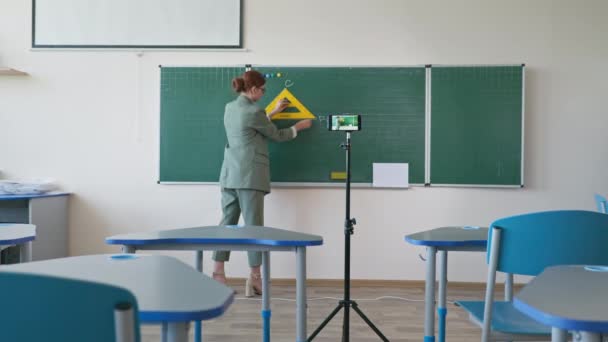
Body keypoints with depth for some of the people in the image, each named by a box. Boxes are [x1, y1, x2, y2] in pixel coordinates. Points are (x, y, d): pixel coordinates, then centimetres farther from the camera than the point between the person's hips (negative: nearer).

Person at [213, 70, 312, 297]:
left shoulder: (230, 108, 12)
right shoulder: (253, 111, -12)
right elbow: (276, 135, 0)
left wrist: (274, 112, 33)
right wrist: (298, 127, 16)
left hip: (230, 174, 8)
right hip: (249, 175, -8)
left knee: (227, 222, 7)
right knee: (253, 224, -3)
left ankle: (218, 273, 6)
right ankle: (255, 277, 0)